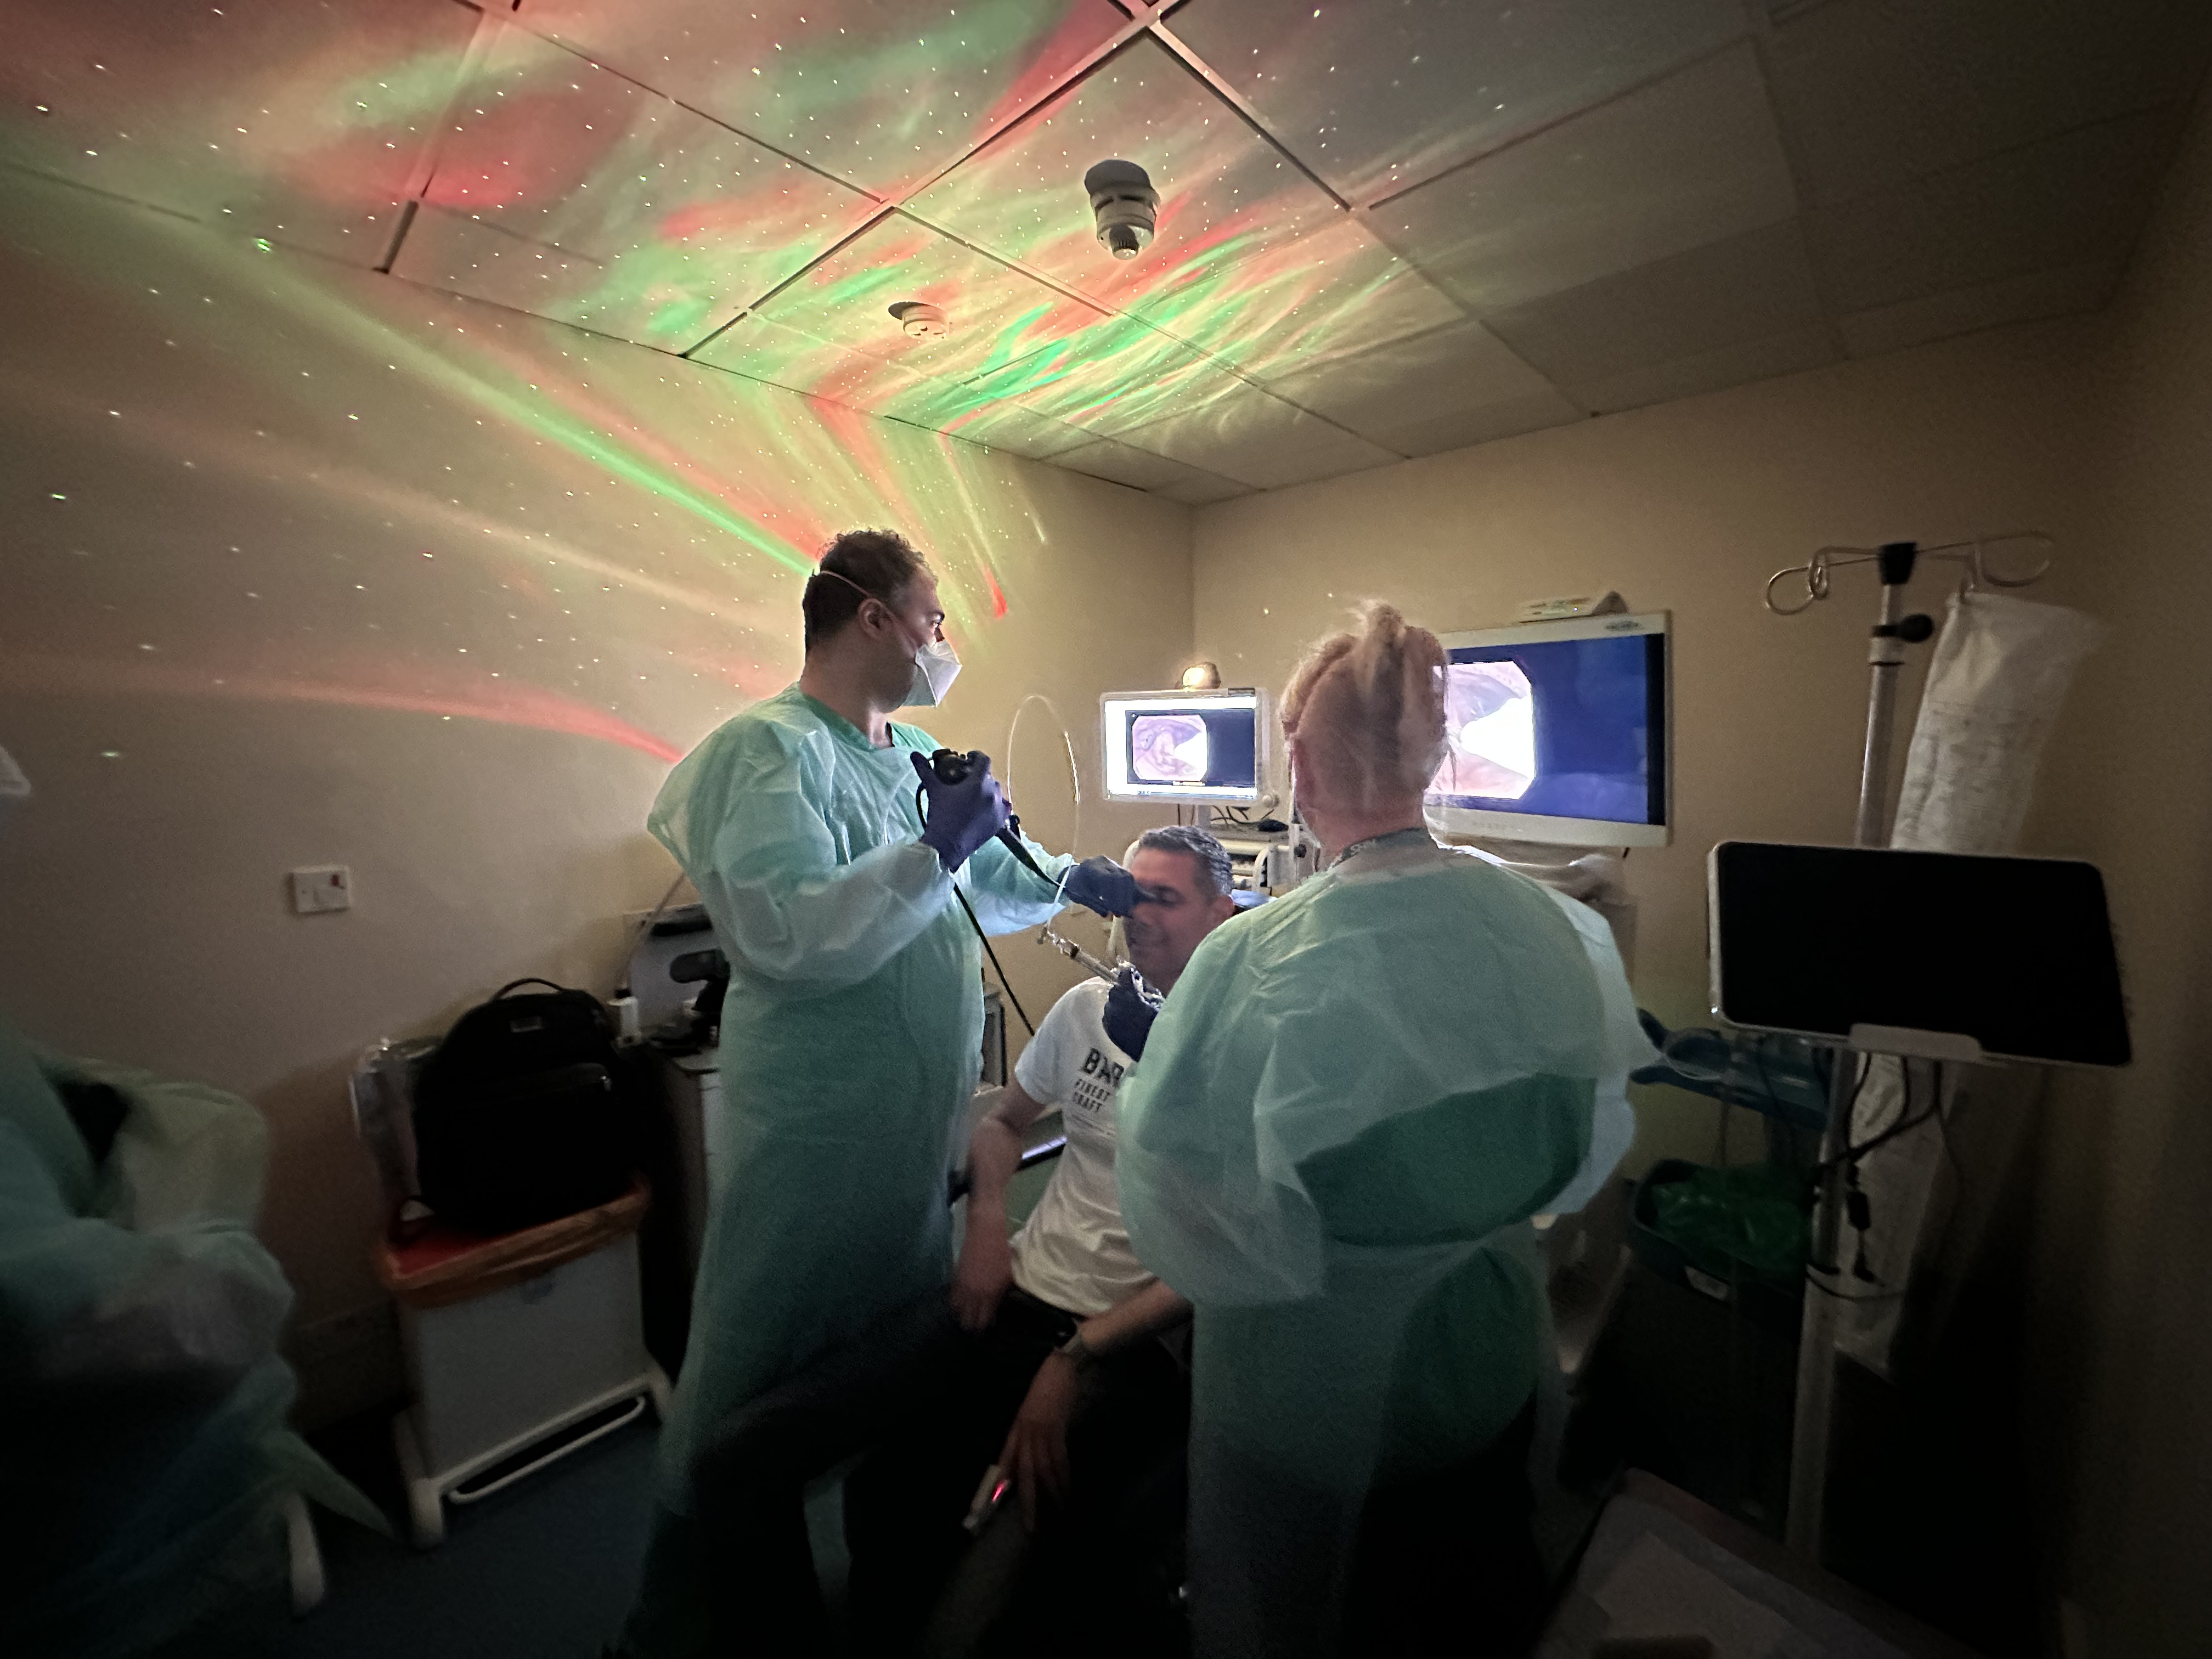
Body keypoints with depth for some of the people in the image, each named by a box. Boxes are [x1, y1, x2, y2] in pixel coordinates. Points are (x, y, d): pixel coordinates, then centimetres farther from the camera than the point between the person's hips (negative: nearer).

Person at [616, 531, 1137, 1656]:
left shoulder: (915, 755, 7)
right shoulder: (768, 748, -16)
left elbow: (980, 883, 19)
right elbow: (785, 937, -28)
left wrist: (1069, 878, 7)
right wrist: (934, 848, -25)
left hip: (921, 1116, 8)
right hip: (815, 1129, -8)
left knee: (906, 1347, 25)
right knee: (757, 1390, 12)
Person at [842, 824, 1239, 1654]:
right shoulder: (1088, 1006, 6)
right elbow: (1001, 1122, 18)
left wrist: (1076, 1359, -16)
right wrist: (986, 1226, 0)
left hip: (1139, 1338, -4)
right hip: (1022, 1297, 4)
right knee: (885, 1489, -13)